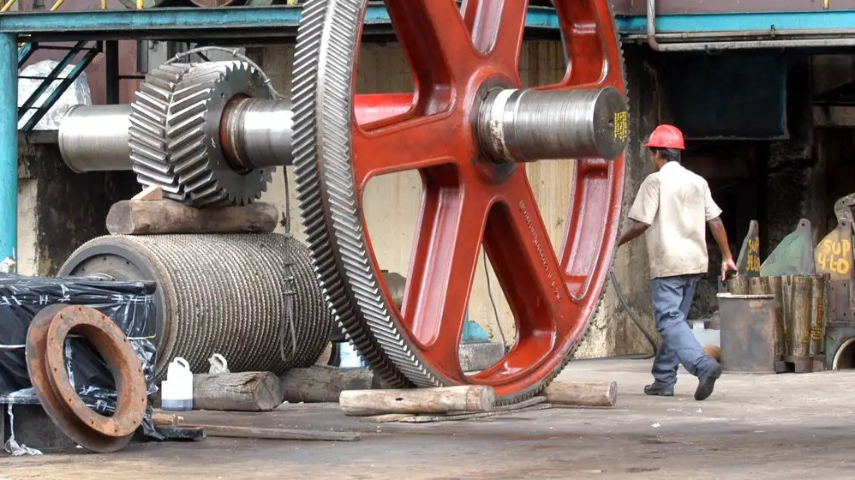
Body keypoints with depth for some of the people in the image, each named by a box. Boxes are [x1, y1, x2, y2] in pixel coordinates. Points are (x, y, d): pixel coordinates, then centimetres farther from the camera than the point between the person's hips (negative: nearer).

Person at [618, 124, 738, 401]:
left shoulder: (656, 181, -7)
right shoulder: (697, 182, 12)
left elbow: (640, 224, -11)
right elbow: (716, 222, 10)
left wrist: (617, 243, 5)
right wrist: (727, 257, 16)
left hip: (667, 263, -7)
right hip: (694, 262, 7)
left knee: (670, 321, -11)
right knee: (674, 319, 15)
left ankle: (703, 365, -31)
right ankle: (663, 380, 18)